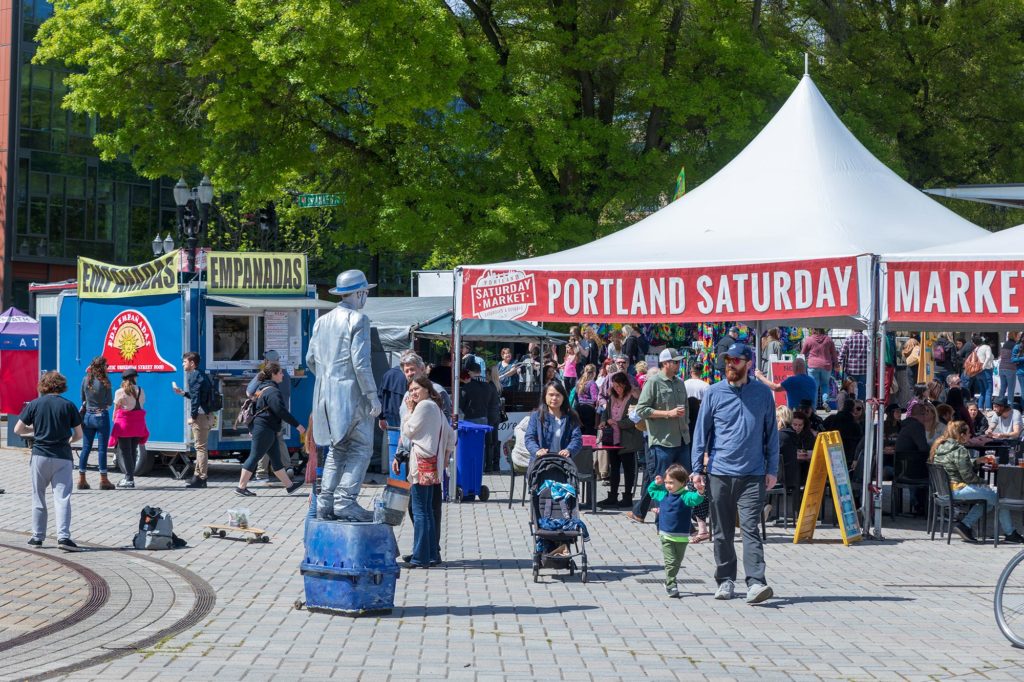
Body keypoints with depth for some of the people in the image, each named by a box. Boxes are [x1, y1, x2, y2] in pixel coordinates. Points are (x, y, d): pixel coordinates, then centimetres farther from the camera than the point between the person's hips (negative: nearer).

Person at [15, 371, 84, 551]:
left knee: (38, 497, 14)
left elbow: (18, 430, 2)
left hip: (40, 455, 1)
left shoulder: (34, 405, -1)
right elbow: (78, 435, 3)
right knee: (62, 498, -3)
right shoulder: (69, 406, -1)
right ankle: (63, 536, -17)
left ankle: (37, 536, 19)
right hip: (62, 457, -1)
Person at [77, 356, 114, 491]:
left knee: (86, 447, 9)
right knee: (102, 448, 1)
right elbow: (109, 402, -7)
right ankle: (103, 480, 4)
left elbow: (82, 399, 8)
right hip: (102, 416, -4)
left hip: (88, 416, 4)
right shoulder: (105, 382, -13)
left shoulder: (85, 380, 0)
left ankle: (81, 479, 11)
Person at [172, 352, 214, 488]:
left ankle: (201, 478, -8)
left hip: (200, 415, -10)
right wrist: (183, 393, 26)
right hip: (205, 414, 10)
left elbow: (195, 398, -18)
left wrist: (193, 416, -18)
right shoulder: (201, 375, 18)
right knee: (200, 447, 15)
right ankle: (198, 475, 21)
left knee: (200, 447, -8)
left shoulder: (193, 376, -12)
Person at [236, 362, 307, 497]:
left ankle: (289, 486, 18)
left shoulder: (263, 388, 16)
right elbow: (281, 411, -25)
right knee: (254, 457, -6)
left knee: (276, 459, 13)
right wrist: (297, 425, -21)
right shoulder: (272, 391, -18)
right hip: (265, 429, -11)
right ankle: (241, 487, -3)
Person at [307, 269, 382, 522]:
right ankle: (345, 501, -13)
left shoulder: (322, 321, 13)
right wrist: (372, 394, -13)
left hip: (325, 393, 8)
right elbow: (360, 362, -16)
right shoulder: (358, 319, -9)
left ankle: (325, 503, 7)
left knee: (337, 449, 14)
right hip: (350, 391, -8)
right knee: (360, 448, -3)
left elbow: (311, 359, 15)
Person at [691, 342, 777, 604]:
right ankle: (725, 580, 19)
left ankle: (755, 583, -16)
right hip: (720, 472, 1)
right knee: (722, 532, 9)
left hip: (752, 474, -1)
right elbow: (701, 431, 6)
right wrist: (697, 468, 0)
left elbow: (771, 432, 10)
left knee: (751, 528, -11)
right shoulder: (714, 393, 4)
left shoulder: (763, 393, 5)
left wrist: (772, 469, 5)